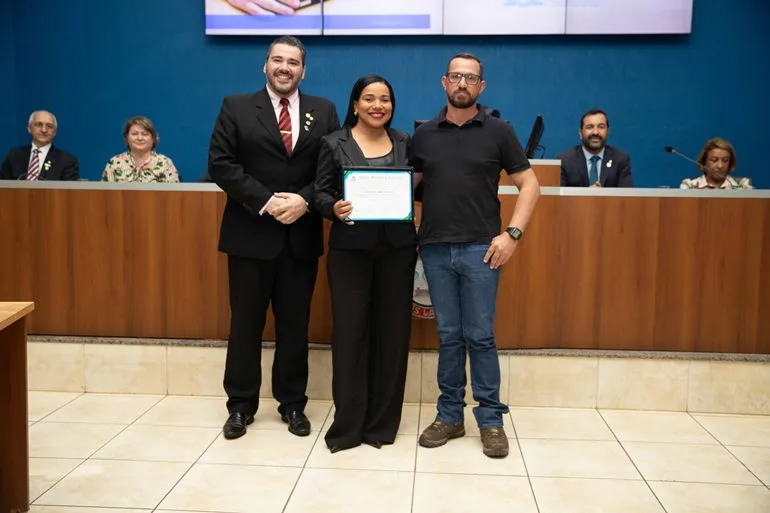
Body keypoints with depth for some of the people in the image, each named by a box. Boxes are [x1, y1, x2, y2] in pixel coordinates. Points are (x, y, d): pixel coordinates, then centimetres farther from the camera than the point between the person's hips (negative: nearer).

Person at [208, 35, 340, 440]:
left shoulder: (324, 111, 9)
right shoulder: (236, 107, 4)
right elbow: (220, 164, -6)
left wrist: (304, 200, -14)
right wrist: (265, 201, -15)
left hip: (302, 234, 2)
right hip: (250, 233, -1)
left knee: (295, 324, 9)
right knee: (245, 323, 6)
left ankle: (293, 404, 22)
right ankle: (241, 405, 19)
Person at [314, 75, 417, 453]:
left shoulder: (405, 143, 9)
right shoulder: (334, 143, 2)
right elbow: (321, 193, -1)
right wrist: (335, 208, -20)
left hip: (397, 247, 2)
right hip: (350, 247, -2)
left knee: (392, 331, 5)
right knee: (349, 330, -1)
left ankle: (382, 421, 18)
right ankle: (348, 423, 11)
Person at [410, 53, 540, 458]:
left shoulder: (498, 132, 2)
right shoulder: (424, 134, 9)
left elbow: (529, 184, 3)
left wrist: (513, 233, -8)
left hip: (480, 248, -2)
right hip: (435, 248, 2)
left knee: (480, 336, 2)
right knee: (448, 336, 9)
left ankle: (491, 419, 15)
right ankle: (449, 415, 20)